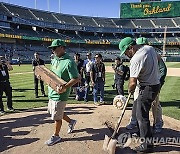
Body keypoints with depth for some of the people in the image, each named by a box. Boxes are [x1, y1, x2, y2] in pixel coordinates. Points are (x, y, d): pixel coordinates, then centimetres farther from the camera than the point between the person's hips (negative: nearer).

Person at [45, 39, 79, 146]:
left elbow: (76, 78, -22)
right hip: (52, 92, 10)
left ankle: (56, 136, 27)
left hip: (60, 94, -9)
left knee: (57, 116, 4)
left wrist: (65, 87, -34)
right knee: (53, 112, 24)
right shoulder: (54, 60, 9)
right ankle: (71, 122, 43)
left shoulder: (69, 62, -20)